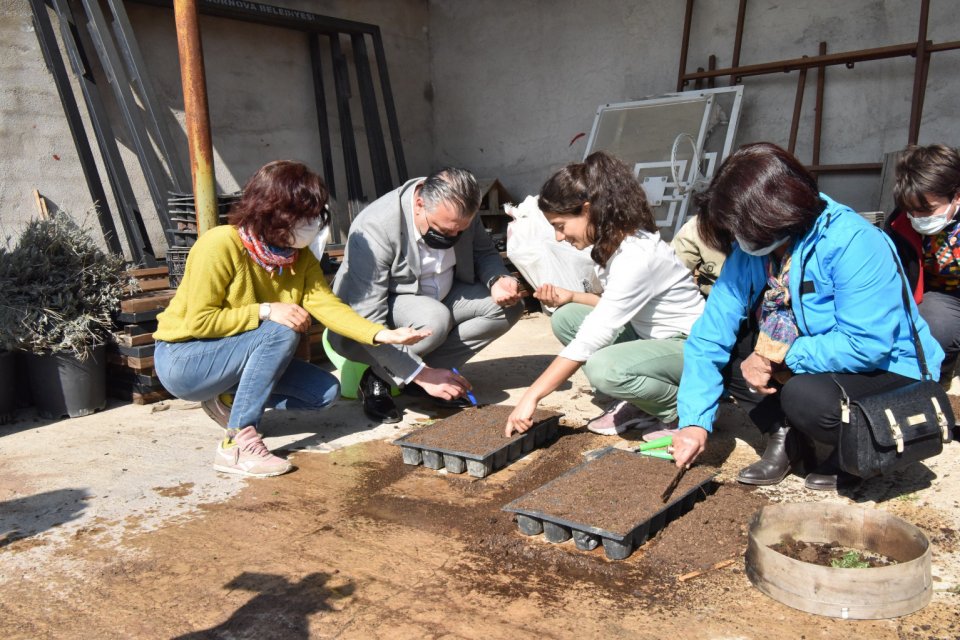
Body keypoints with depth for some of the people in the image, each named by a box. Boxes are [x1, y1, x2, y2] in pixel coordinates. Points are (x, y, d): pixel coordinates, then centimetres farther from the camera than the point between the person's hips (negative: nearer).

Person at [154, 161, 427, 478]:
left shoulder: (301, 258, -2)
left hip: (241, 360, 7)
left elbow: (328, 306, -15)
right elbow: (198, 320, -24)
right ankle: (237, 445, -27)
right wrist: (266, 311, -29)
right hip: (182, 358, -7)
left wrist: (383, 334, -29)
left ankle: (227, 400, 6)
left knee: (326, 391, -6)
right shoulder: (221, 244, -24)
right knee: (281, 333, -32)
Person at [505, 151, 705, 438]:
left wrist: (532, 396, -26)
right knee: (566, 318, -2)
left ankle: (684, 409, -5)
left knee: (604, 368, -34)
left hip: (692, 348, -9)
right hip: (652, 337, 9)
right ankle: (635, 404, 3)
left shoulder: (636, 257, -27)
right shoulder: (615, 243, 0)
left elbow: (589, 341, -29)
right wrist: (571, 296, -2)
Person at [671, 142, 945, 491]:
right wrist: (695, 421, -21)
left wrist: (781, 357, -26)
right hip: (801, 367, 6)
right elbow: (711, 335, -14)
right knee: (730, 349, -10)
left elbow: (866, 345, -33)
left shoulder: (853, 243, -28)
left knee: (805, 396, -34)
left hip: (887, 370, -6)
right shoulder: (750, 251, -9)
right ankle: (783, 435, 0)